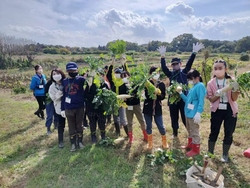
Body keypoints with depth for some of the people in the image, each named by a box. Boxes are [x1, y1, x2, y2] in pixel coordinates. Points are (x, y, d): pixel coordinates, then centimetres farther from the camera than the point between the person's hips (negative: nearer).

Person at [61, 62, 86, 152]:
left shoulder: (81, 79, -3)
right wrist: (62, 109, 7)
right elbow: (63, 96, 8)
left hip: (80, 107, -2)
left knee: (79, 125, 12)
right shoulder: (64, 81, 6)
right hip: (68, 108, 2)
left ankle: (80, 142, 30)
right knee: (71, 127, 12)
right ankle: (73, 144, 26)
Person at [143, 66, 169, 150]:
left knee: (161, 126, 5)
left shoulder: (162, 84, 1)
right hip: (148, 108, 0)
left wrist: (158, 93, -22)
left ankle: (164, 141, 30)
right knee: (148, 126, 10)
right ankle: (150, 142, 31)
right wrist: (154, 92, -30)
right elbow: (147, 96, -15)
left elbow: (163, 97, -4)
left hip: (157, 108, 1)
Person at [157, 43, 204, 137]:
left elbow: (189, 63, -11)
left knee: (185, 117, 4)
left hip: (183, 98, -2)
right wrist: (162, 55, -19)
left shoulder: (184, 72, 3)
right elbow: (163, 67, -6)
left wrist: (194, 52, -25)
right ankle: (175, 133, 31)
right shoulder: (170, 74, 7)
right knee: (174, 117, 13)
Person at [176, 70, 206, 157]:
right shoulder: (193, 87, 16)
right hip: (188, 113, 10)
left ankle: (195, 150, 14)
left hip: (194, 114, -10)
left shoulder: (200, 86, -12)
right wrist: (181, 93, 7)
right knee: (190, 131, 22)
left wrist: (198, 113, -25)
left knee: (195, 132, 2)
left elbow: (201, 101, -19)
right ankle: (190, 145, 38)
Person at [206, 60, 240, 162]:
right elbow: (211, 99, -5)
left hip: (230, 110, 0)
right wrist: (217, 94, -24)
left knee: (229, 133, 7)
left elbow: (234, 99, -8)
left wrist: (234, 90, -26)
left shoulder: (231, 81, -5)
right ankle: (210, 152, 24)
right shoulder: (211, 83, -4)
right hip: (217, 110, 0)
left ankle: (225, 154, 24)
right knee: (214, 132, 8)